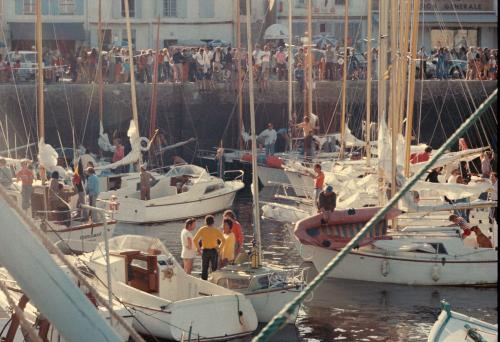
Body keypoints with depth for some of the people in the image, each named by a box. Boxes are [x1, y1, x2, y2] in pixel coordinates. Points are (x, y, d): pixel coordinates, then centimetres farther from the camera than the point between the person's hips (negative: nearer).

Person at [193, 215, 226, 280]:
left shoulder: (202, 229, -1)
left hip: (205, 251, 1)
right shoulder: (216, 230, -4)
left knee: (204, 269, 8)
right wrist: (219, 248, 3)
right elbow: (223, 240, -10)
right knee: (214, 269, 7)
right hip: (214, 251, -1)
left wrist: (198, 249, 3)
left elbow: (195, 240, -6)